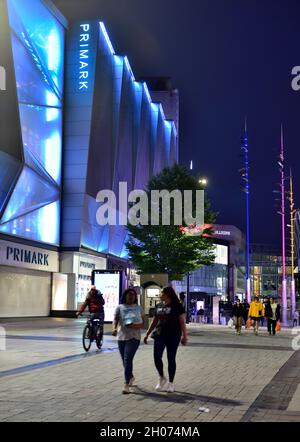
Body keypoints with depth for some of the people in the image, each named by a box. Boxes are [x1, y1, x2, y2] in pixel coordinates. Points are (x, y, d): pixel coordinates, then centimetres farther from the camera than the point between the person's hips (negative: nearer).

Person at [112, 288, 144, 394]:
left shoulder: (138, 308, 5)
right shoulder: (119, 308, 6)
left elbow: (143, 324, 4)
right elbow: (115, 319, -7)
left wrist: (135, 326, -17)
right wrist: (114, 328, -28)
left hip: (134, 337, -3)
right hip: (121, 337, 3)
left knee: (128, 359, -17)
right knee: (125, 361, 14)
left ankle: (126, 384, -16)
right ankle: (131, 377, 42)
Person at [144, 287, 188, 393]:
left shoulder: (177, 306, -4)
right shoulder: (159, 306, 12)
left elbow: (182, 322, -8)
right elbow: (154, 322, 18)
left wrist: (184, 336, -15)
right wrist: (147, 334, 17)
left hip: (173, 336, -5)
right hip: (160, 335, 5)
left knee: (171, 359, 2)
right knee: (157, 357, -5)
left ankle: (171, 383, 14)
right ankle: (162, 378, 17)